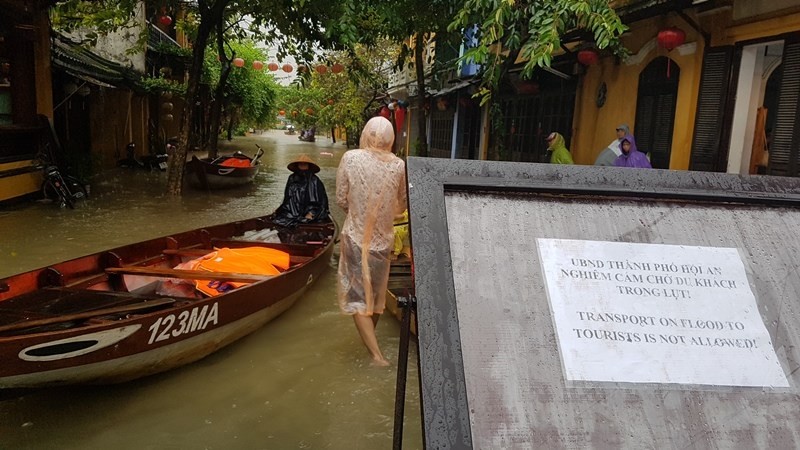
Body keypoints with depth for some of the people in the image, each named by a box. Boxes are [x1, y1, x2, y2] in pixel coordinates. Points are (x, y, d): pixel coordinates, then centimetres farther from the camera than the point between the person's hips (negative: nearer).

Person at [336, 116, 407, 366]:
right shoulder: (398, 165, -8)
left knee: (357, 296, 6)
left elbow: (341, 199, -5)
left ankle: (377, 355, 0)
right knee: (376, 291, 21)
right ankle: (370, 341, 39)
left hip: (356, 236, -2)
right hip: (383, 239, 3)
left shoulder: (350, 158, -11)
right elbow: (401, 206, 1)